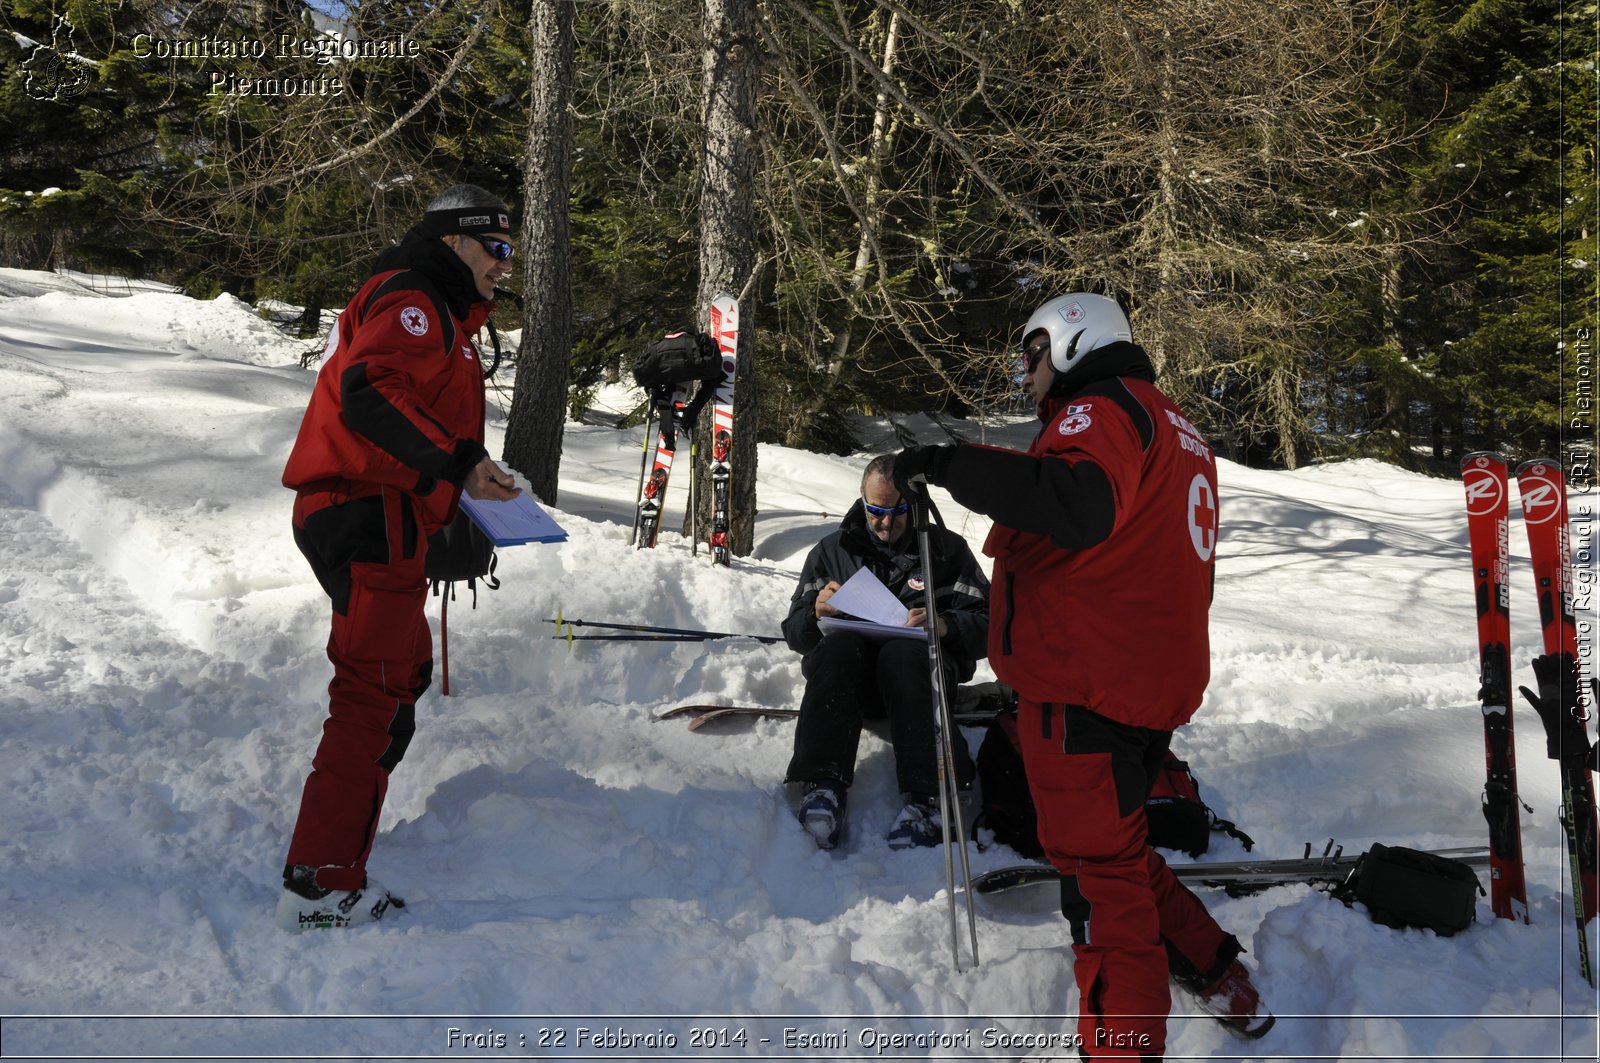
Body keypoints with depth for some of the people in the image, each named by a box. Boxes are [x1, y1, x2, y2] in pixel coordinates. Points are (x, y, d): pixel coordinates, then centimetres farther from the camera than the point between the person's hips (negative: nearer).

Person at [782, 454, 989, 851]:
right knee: (838, 645, -33)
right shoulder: (832, 551, 18)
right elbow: (795, 633, 15)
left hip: (921, 665, -2)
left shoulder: (946, 549, 13)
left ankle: (928, 800, -48)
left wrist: (945, 625, -19)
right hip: (850, 676, 2)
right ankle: (822, 786, -44)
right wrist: (816, 614, -9)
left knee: (903, 651, -36)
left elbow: (985, 627, 3)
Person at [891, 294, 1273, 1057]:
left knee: (1097, 864, -5)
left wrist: (950, 467, -27)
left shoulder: (1101, 408, -10)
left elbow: (1077, 503, -32)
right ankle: (1221, 980, 29)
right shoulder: (1173, 425, 22)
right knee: (1114, 848, 23)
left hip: (1086, 688, -10)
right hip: (1156, 682, 10)